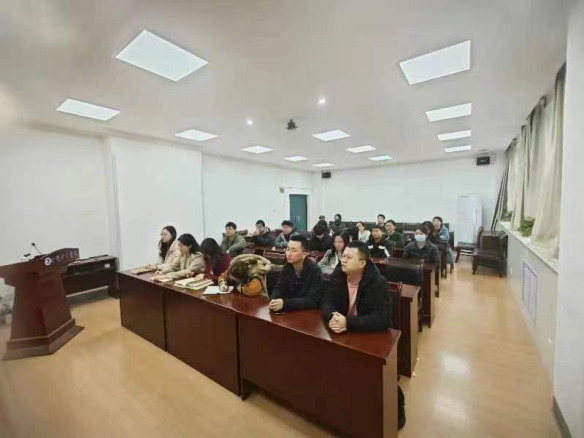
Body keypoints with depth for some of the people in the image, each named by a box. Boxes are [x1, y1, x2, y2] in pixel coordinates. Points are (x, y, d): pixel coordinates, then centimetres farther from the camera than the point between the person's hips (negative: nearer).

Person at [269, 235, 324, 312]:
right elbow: (279, 288, 0)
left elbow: (313, 300, -25)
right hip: (290, 310, 4)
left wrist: (285, 304, -32)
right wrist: (274, 301, -22)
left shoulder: (314, 271, -20)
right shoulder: (287, 266, -4)